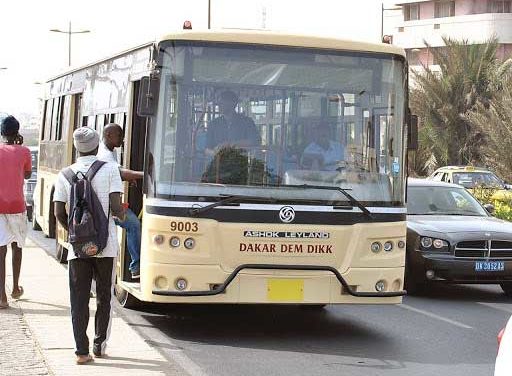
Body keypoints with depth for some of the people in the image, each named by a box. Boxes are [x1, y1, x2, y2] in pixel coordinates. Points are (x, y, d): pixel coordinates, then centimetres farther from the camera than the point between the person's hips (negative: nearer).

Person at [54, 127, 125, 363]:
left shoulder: (65, 175, 2)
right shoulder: (109, 169, -4)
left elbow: (59, 213, 0)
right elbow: (115, 207, -11)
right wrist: (122, 216, 12)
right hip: (105, 246, -1)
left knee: (79, 300, 5)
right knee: (104, 297, 14)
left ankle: (82, 351, 1)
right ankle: (99, 346, 19)